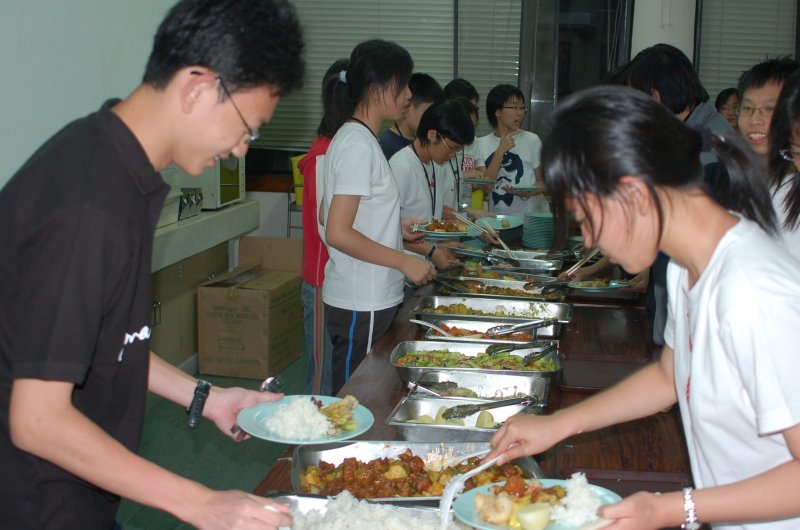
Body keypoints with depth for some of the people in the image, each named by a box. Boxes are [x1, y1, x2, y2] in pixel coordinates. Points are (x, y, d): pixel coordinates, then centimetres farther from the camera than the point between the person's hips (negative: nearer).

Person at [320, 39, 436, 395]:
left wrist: (397, 229, 18)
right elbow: (337, 233, -22)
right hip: (361, 305, -10)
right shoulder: (359, 145, -17)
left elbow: (328, 216, 19)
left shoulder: (352, 137, 13)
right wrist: (404, 262, -17)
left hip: (371, 298, 10)